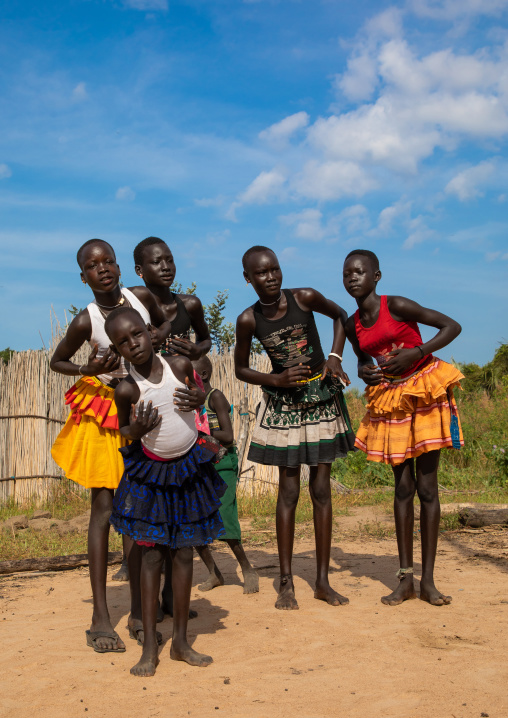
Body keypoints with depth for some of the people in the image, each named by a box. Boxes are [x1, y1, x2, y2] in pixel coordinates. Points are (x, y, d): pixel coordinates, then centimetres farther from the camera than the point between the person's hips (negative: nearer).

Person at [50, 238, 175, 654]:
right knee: (105, 507, -7)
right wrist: (87, 369, -19)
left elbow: (164, 322, 15)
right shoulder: (85, 321, -15)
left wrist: (161, 334, -9)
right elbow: (57, 361, 1)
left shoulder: (142, 297, -7)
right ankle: (101, 615, -3)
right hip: (105, 413, -4)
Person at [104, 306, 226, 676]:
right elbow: (124, 428, 1)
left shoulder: (181, 365, -9)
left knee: (184, 553, 7)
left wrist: (202, 437, 11)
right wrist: (136, 431, -21)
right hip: (150, 472, -2)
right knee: (151, 555, -1)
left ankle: (181, 642, 17)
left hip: (189, 468, 2)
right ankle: (150, 647, 9)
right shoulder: (127, 388, -14)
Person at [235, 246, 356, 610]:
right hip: (283, 404, -1)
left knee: (321, 489, 4)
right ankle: (286, 581, 11)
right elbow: (241, 369, 1)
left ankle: (323, 581, 13)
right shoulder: (249, 320, -10)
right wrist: (276, 380, -15)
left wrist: (335, 356, -5)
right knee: (288, 491, 0)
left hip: (322, 398, 1)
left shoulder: (305, 298, -11)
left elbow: (341, 315, 8)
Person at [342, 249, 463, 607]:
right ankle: (405, 578, 9)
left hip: (424, 393, -5)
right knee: (403, 488, 5)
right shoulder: (353, 326, 3)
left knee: (427, 487, -2)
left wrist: (416, 352, -23)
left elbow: (452, 326, -12)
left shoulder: (397, 306, -13)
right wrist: (365, 372, -4)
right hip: (389, 399, 5)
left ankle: (428, 580, 4)